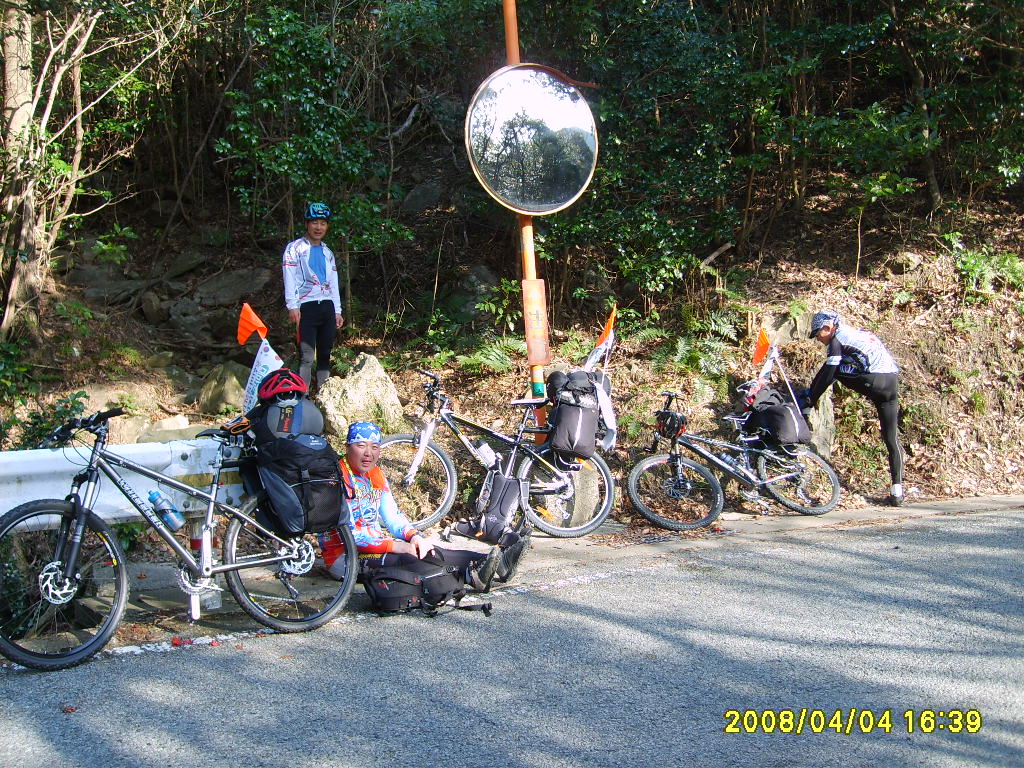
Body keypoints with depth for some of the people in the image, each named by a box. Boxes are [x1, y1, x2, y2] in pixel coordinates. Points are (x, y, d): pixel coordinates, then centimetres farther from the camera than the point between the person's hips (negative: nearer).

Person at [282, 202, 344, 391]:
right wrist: (292, 306, -15)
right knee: (307, 356, -14)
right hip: (306, 306, -6)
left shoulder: (328, 253, 21)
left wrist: (337, 311, 14)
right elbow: (290, 278, -5)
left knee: (325, 354, 7)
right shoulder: (295, 248, 3)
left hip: (327, 306, 6)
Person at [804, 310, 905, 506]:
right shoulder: (859, 334, 30)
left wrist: (810, 399, 3)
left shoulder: (838, 338, 3)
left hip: (874, 381, -8)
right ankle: (897, 490, 1)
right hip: (893, 383, 8)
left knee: (833, 368, 9)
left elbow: (828, 374, -3)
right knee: (891, 438, 6)